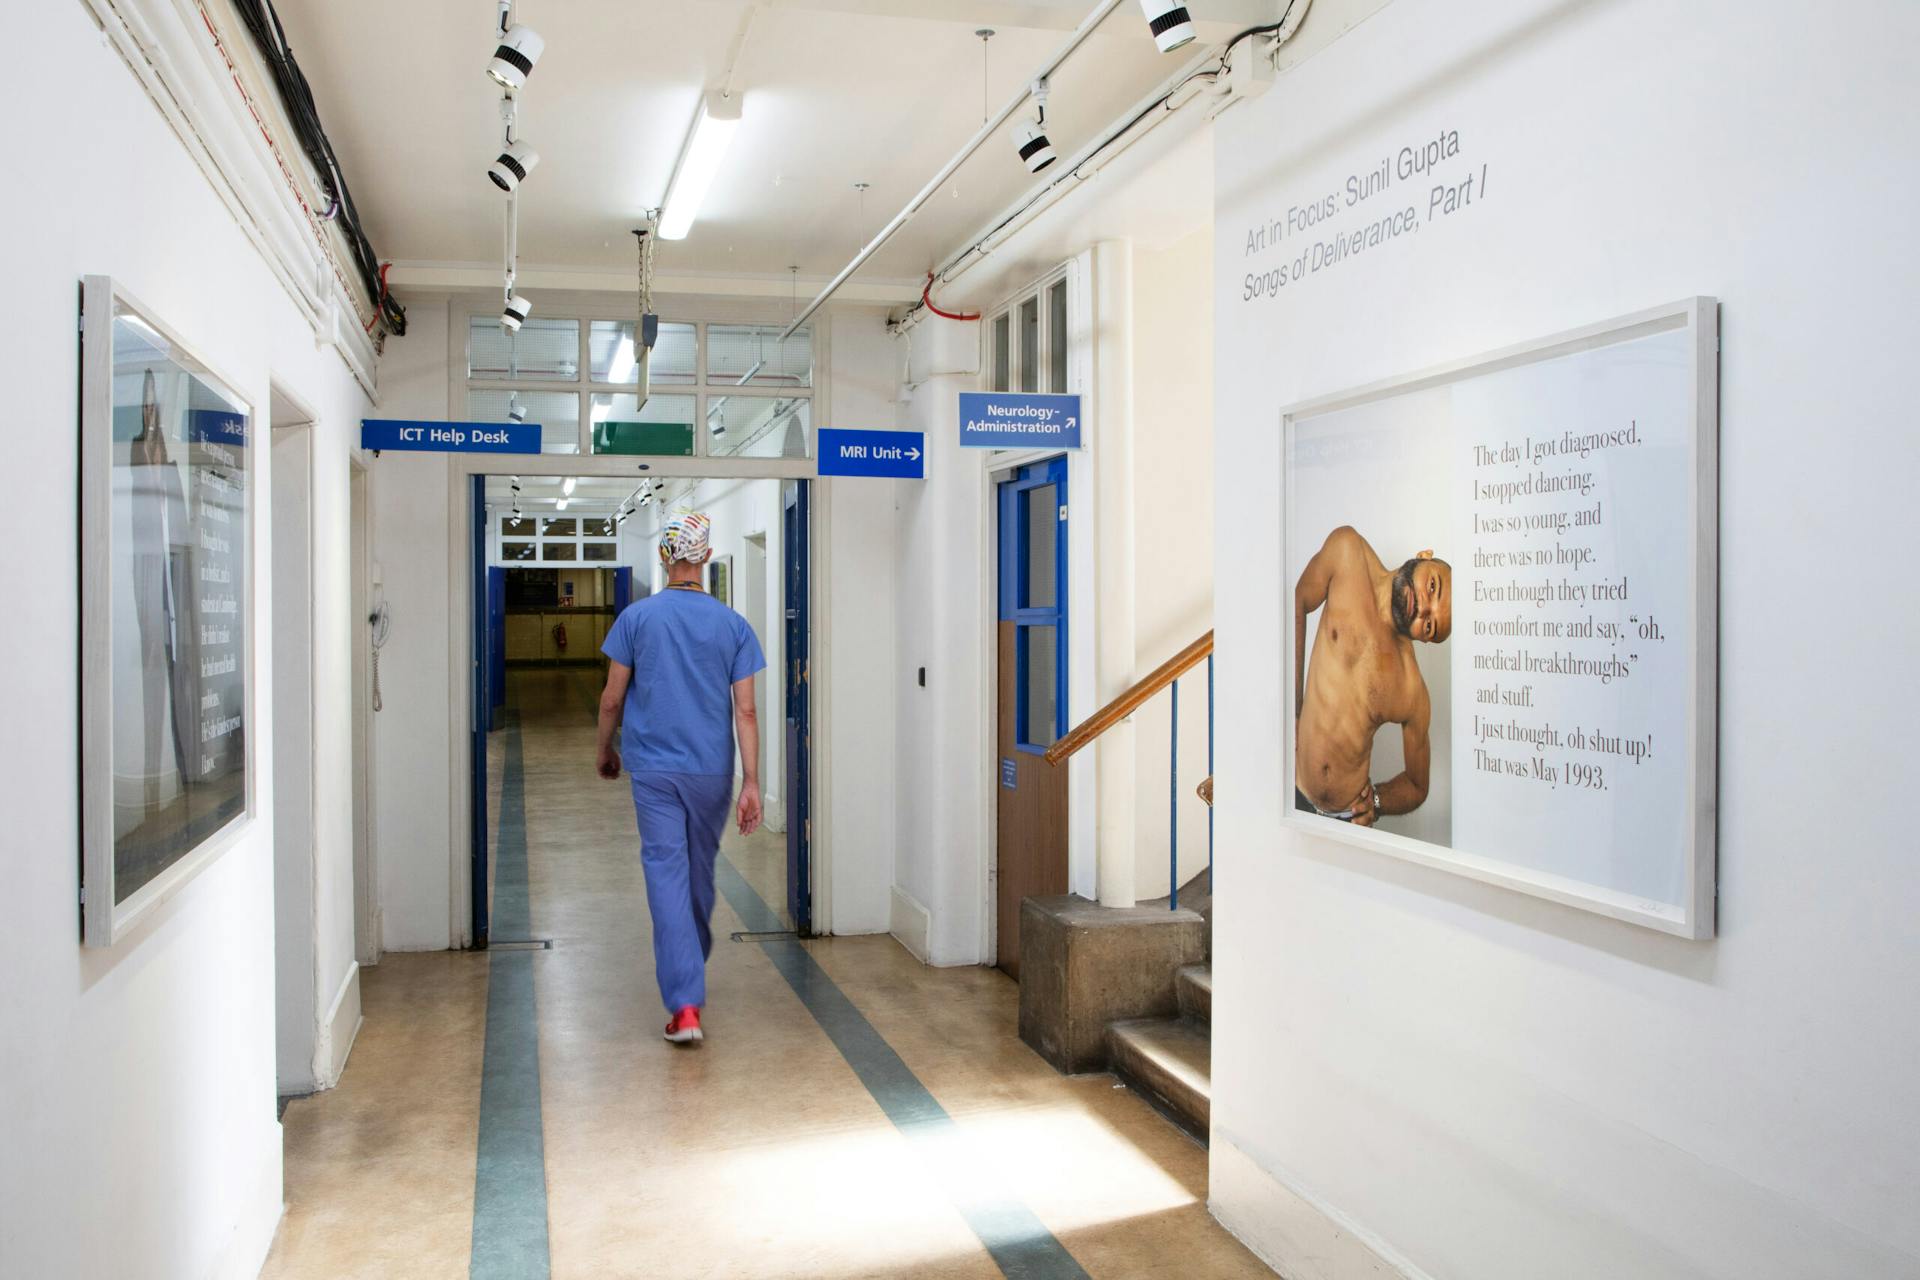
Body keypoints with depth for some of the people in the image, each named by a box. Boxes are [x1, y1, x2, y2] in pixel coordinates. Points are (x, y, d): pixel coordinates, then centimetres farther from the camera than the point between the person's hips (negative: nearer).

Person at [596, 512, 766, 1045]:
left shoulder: (636, 617, -4)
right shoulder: (733, 625, -2)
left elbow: (612, 699, 0)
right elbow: (746, 711, -5)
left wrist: (605, 751, 17)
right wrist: (752, 784, -4)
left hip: (654, 770, -2)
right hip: (713, 769, 2)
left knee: (667, 874, -3)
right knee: (701, 871, 19)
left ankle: (685, 1004, -11)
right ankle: (691, 973, 39)